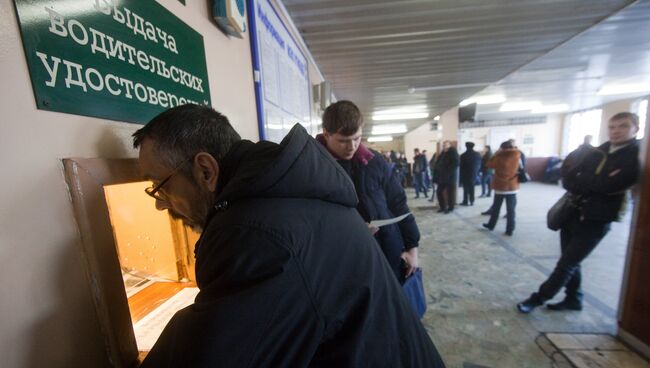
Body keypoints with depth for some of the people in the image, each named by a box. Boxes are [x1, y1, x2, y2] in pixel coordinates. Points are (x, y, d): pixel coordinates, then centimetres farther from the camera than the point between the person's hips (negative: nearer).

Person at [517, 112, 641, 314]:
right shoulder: (596, 152, 8)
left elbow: (609, 185, -20)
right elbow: (567, 179, 2)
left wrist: (579, 181, -6)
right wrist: (593, 184, -14)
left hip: (595, 221, -5)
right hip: (572, 214, 5)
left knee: (566, 265, 1)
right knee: (571, 262, 15)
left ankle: (538, 298, 13)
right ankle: (573, 299, 33)